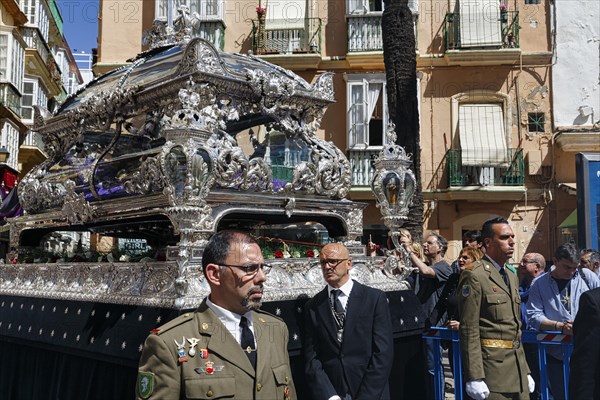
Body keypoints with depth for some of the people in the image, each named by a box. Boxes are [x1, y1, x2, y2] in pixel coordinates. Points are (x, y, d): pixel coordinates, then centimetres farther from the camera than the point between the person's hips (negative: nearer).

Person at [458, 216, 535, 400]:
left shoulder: (512, 277, 16)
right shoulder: (475, 276, -11)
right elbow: (469, 330, -15)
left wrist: (525, 371, 18)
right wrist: (475, 377, -18)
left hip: (518, 366, 8)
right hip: (492, 367, -8)